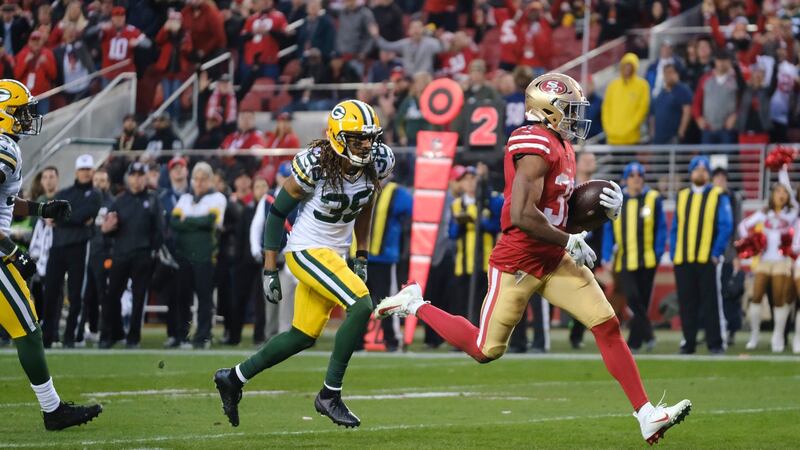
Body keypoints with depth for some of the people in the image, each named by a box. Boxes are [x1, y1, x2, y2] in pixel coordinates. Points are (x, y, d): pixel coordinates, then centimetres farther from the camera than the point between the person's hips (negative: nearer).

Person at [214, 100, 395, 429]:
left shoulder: (377, 162, -7)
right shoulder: (315, 165, -23)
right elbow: (278, 212, -12)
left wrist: (361, 257, 12)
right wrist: (269, 271, -11)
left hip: (334, 253, 7)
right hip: (307, 251, -7)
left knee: (304, 337, 13)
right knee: (361, 306, -23)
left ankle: (233, 378, 30)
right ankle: (330, 395, -13)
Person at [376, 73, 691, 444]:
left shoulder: (561, 146, 11)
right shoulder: (536, 148, -20)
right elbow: (522, 215, -28)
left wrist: (606, 206, 3)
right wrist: (571, 242, -19)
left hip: (553, 261, 9)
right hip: (518, 263, -9)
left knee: (607, 326, -3)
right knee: (486, 350, 3)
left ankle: (646, 415, -3)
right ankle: (415, 305, 25)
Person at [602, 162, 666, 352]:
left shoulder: (653, 199, 2)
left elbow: (661, 228, 5)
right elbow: (609, 230, 8)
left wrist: (658, 253, -4)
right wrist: (607, 256, 2)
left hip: (647, 260, 0)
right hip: (624, 261, 0)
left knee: (642, 301, 4)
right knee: (633, 299, -14)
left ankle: (634, 342, 12)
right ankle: (647, 335, -6)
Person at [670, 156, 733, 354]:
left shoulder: (718, 196, 3)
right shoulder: (682, 196, 14)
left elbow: (726, 226, -3)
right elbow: (675, 228, 15)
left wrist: (716, 253, -10)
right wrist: (673, 254, 6)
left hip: (708, 259, -4)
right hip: (683, 260, 4)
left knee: (711, 303, -3)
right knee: (687, 304, 5)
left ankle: (716, 343, 1)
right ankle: (688, 343, 11)